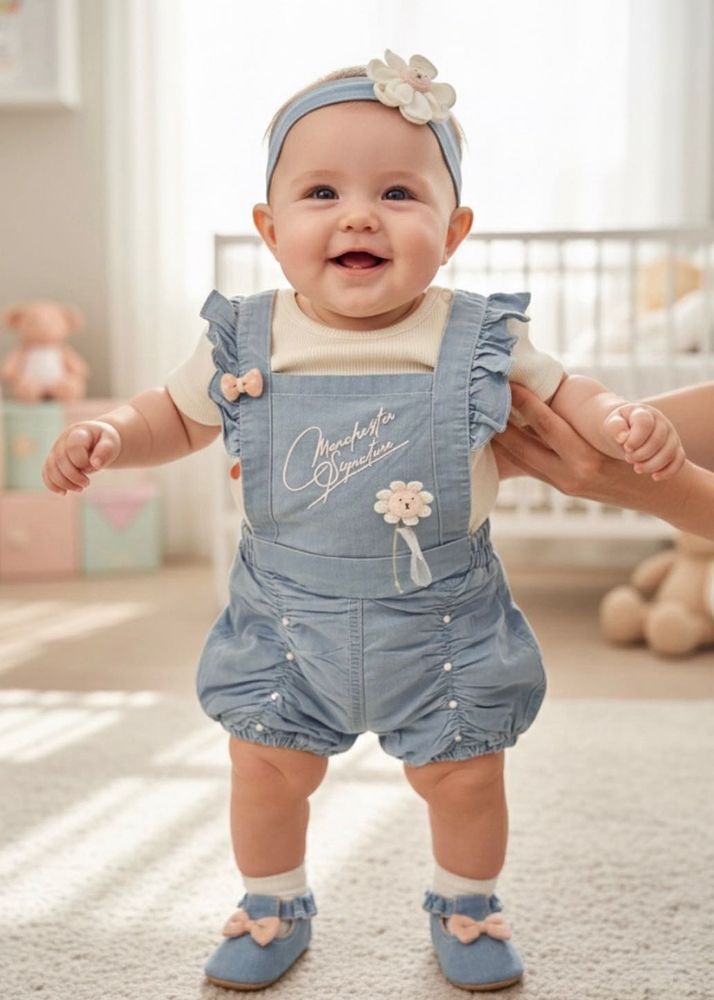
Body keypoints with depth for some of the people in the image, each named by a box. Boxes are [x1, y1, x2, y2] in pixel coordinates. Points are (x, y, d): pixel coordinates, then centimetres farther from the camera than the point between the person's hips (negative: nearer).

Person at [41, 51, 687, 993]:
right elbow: (175, 414, 8)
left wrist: (625, 419, -16)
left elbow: (565, 393, 5)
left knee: (465, 775, 11)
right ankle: (274, 906, 40)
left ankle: (466, 904, 42)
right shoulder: (243, 343, -8)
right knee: (267, 769, 11)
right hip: (286, 617, 1)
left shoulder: (483, 341, -10)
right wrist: (106, 434, -11)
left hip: (445, 624, 0)